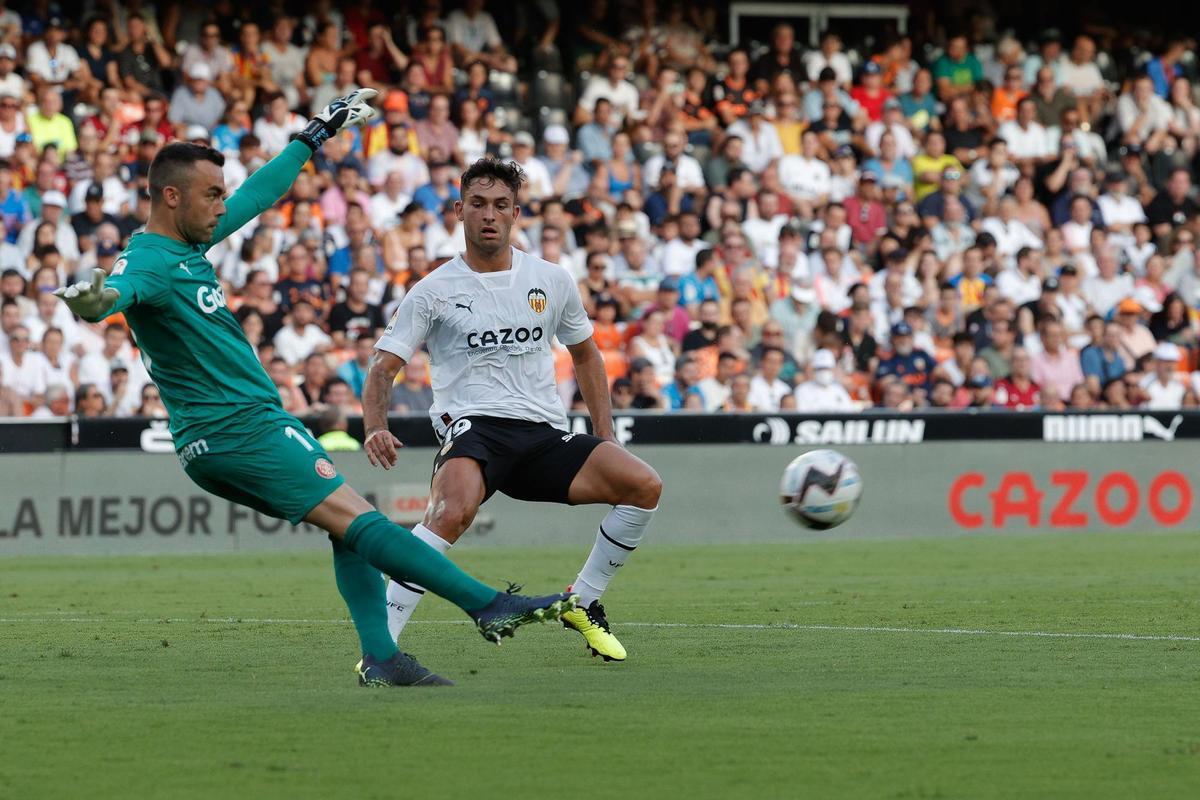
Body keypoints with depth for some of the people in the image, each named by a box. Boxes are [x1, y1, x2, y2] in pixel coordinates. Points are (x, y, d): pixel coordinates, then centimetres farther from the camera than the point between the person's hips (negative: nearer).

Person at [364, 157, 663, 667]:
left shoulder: (553, 282, 13)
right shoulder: (434, 291, 2)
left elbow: (585, 356, 27)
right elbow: (383, 367, -1)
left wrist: (605, 440, 18)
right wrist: (376, 428, -21)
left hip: (544, 433, 4)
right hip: (473, 428, -4)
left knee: (645, 486, -16)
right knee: (453, 511, -38)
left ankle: (582, 604, 4)